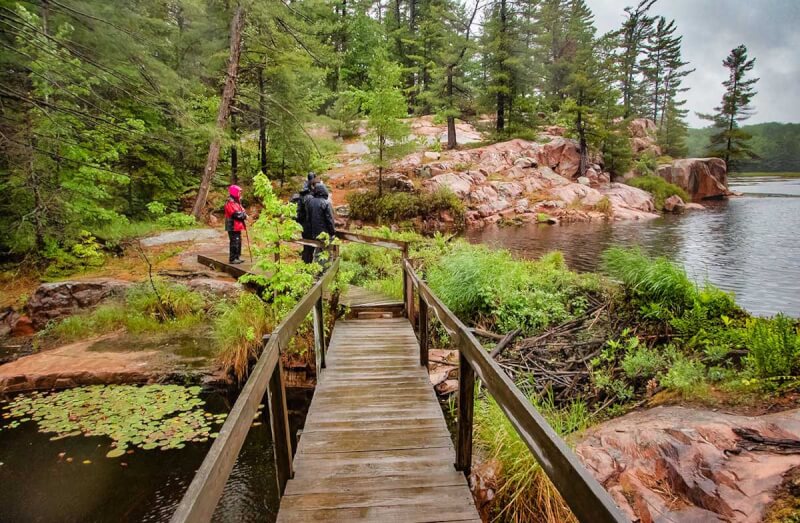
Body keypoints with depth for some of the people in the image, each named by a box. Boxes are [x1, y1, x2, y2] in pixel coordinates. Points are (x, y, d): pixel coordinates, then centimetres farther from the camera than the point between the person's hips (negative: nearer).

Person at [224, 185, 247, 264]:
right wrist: (244, 216, -9)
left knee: (238, 242, 14)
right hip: (233, 226, -10)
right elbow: (236, 214, -22)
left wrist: (244, 214, -2)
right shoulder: (230, 203, -15)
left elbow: (241, 211, 20)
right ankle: (232, 258, -3)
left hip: (237, 226, 10)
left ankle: (237, 257, 23)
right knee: (234, 242, -8)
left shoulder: (237, 202, 19)